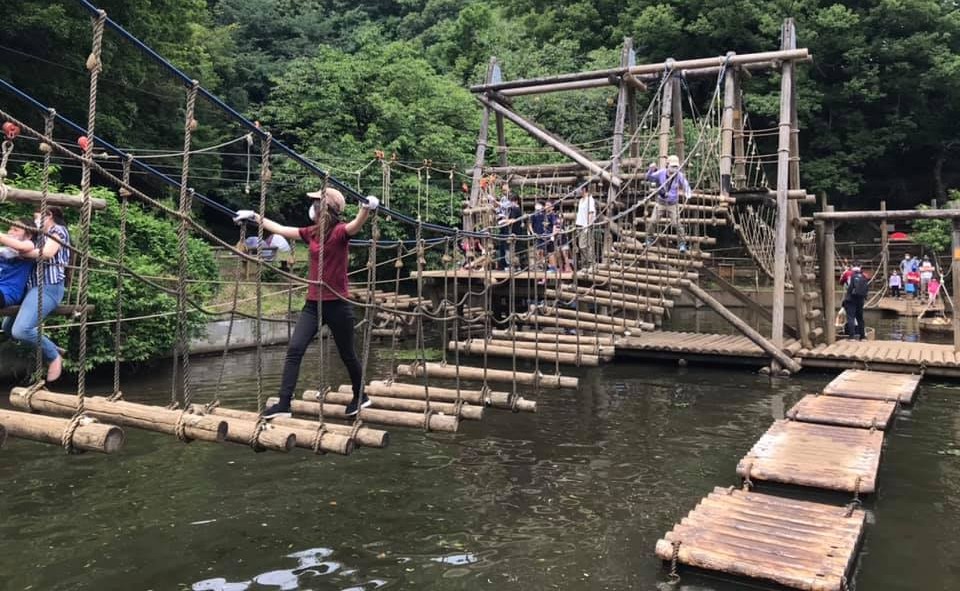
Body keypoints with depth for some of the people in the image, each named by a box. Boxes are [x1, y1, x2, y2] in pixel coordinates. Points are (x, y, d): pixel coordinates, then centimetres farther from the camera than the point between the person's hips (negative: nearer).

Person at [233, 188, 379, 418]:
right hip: (313, 303, 6)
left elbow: (356, 225, -35)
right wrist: (255, 217, 25)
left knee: (347, 354, 9)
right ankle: (284, 404, -3)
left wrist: (367, 208, -56)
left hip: (337, 304, -6)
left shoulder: (340, 232, -13)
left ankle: (360, 397, 31)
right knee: (294, 349, -6)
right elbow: (280, 229, 19)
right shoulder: (311, 232, 8)